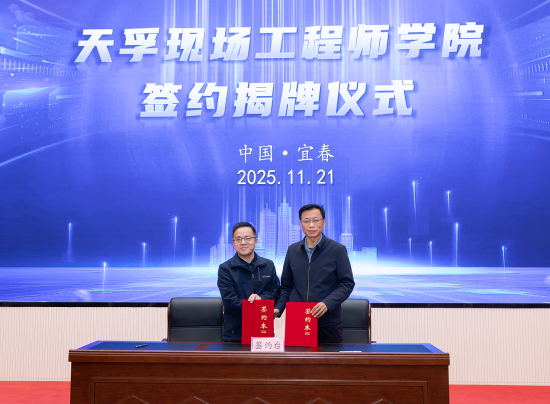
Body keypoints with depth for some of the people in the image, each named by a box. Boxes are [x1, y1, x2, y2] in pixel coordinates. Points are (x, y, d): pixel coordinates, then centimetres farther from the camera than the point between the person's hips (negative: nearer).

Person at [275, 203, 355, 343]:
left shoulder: (338, 250, 0)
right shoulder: (293, 250, 11)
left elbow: (347, 283, -2)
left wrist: (327, 303, -17)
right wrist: (278, 308, 1)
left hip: (328, 323, -2)